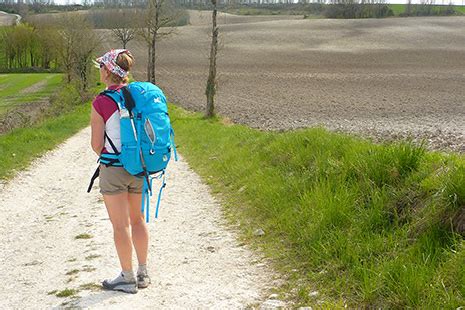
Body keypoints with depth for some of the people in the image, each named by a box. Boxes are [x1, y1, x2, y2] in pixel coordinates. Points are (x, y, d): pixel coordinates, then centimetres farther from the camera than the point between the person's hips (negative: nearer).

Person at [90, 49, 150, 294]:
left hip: (113, 169, -5)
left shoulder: (101, 102, -14)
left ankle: (128, 278, 14)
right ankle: (143, 273, 26)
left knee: (120, 225, 5)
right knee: (138, 220, 18)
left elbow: (96, 145, -10)